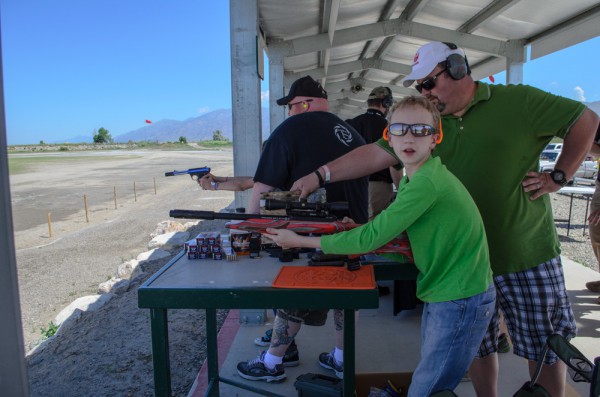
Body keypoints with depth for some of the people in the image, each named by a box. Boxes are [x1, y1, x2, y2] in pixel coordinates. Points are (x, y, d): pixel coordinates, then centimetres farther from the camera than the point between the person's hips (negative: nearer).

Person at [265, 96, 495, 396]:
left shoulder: (428, 181, -25)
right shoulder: (411, 178, 6)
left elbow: (371, 238, -24)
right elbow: (390, 228, 12)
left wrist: (300, 241, -17)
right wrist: (354, 229, -5)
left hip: (462, 300, -9)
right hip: (441, 293, 9)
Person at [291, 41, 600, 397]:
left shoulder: (517, 101, -6)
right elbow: (377, 154, -3)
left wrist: (559, 177, -6)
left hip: (527, 254, -3)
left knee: (544, 346, 12)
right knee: (477, 343, 16)